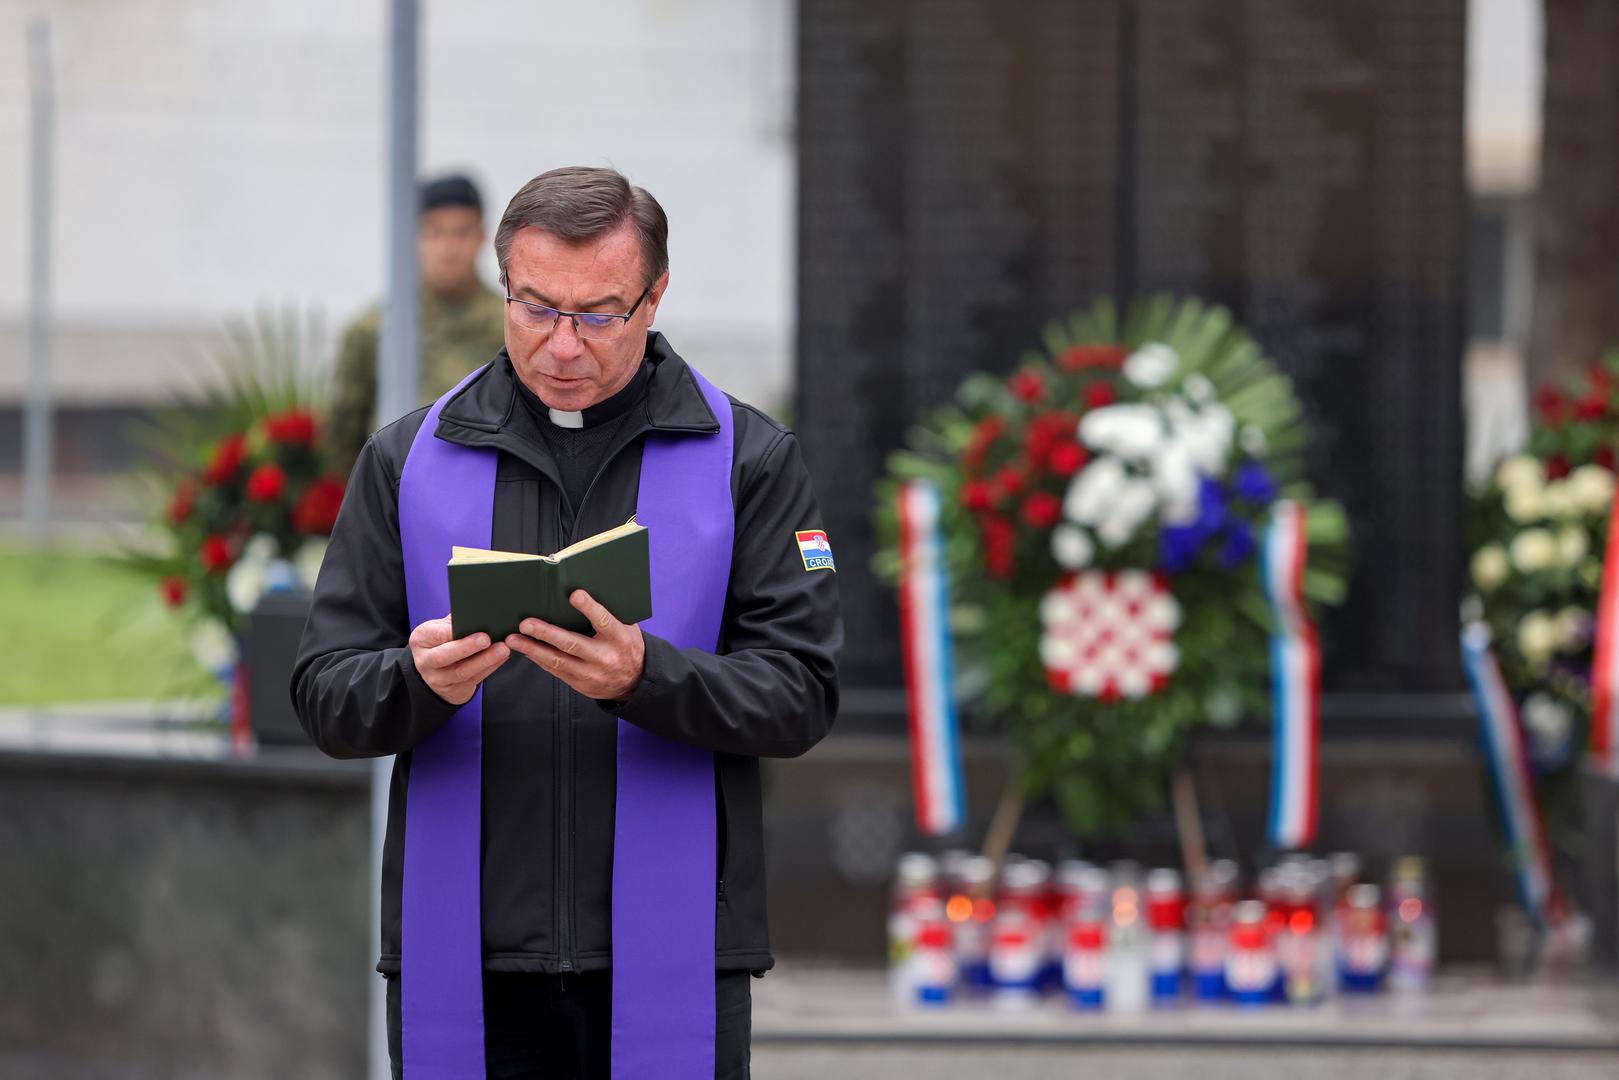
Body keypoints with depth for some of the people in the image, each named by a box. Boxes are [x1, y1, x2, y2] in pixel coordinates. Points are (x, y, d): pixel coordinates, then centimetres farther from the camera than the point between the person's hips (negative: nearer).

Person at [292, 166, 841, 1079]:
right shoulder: (408, 461, 10)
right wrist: (422, 683, -17)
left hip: (670, 965, -1)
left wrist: (644, 677, -21)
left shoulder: (749, 462, 4)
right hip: (461, 962, 1)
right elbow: (327, 698, 5)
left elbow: (801, 693, -3)